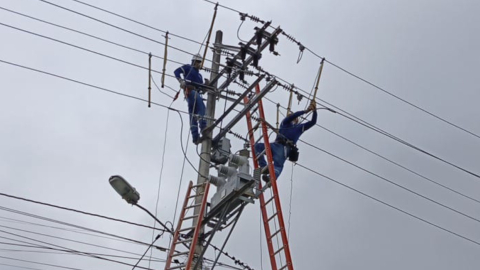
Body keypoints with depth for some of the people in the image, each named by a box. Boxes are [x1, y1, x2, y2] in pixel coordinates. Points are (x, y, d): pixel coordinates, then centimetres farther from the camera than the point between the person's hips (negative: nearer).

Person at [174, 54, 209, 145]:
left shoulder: (199, 75, 32)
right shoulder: (188, 67, 14)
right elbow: (176, 71, 0)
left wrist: (206, 84, 4)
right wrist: (181, 81, -16)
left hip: (196, 93, 7)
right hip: (189, 90, -7)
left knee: (193, 116, -1)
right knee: (201, 104, -30)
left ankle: (195, 137, -8)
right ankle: (203, 126, -39)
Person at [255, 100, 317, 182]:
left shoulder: (300, 127, 28)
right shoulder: (285, 123, 26)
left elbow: (313, 122, 17)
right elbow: (291, 116, 5)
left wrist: (314, 111, 1)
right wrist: (305, 111, -3)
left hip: (285, 148, -2)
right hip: (276, 145, 3)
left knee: (278, 164, -30)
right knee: (258, 146, -22)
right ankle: (264, 167, -34)